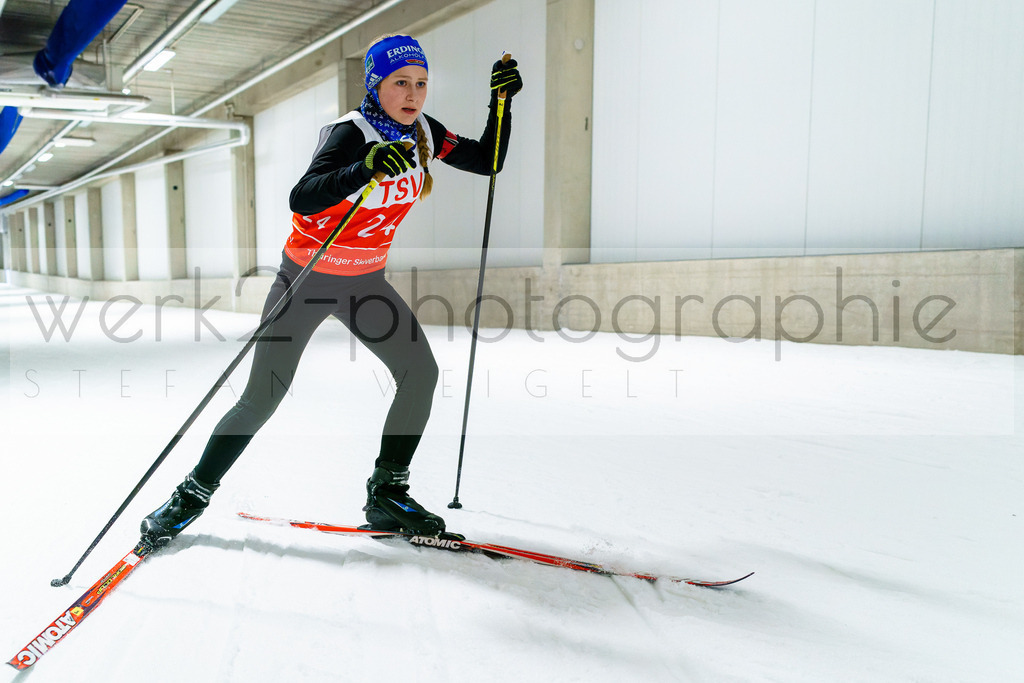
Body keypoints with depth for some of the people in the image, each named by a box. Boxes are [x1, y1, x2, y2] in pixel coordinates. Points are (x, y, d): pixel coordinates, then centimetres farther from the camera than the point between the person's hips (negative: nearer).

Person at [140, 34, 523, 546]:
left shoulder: (422, 132, -1)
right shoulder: (352, 133, -22)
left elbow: (488, 162, 7)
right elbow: (300, 199, -36)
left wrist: (502, 101, -5)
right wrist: (366, 169, -50)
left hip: (365, 280, 6)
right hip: (307, 277, -6)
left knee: (421, 374, -7)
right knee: (262, 398, -5)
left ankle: (386, 494, 7)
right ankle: (192, 496, 17)